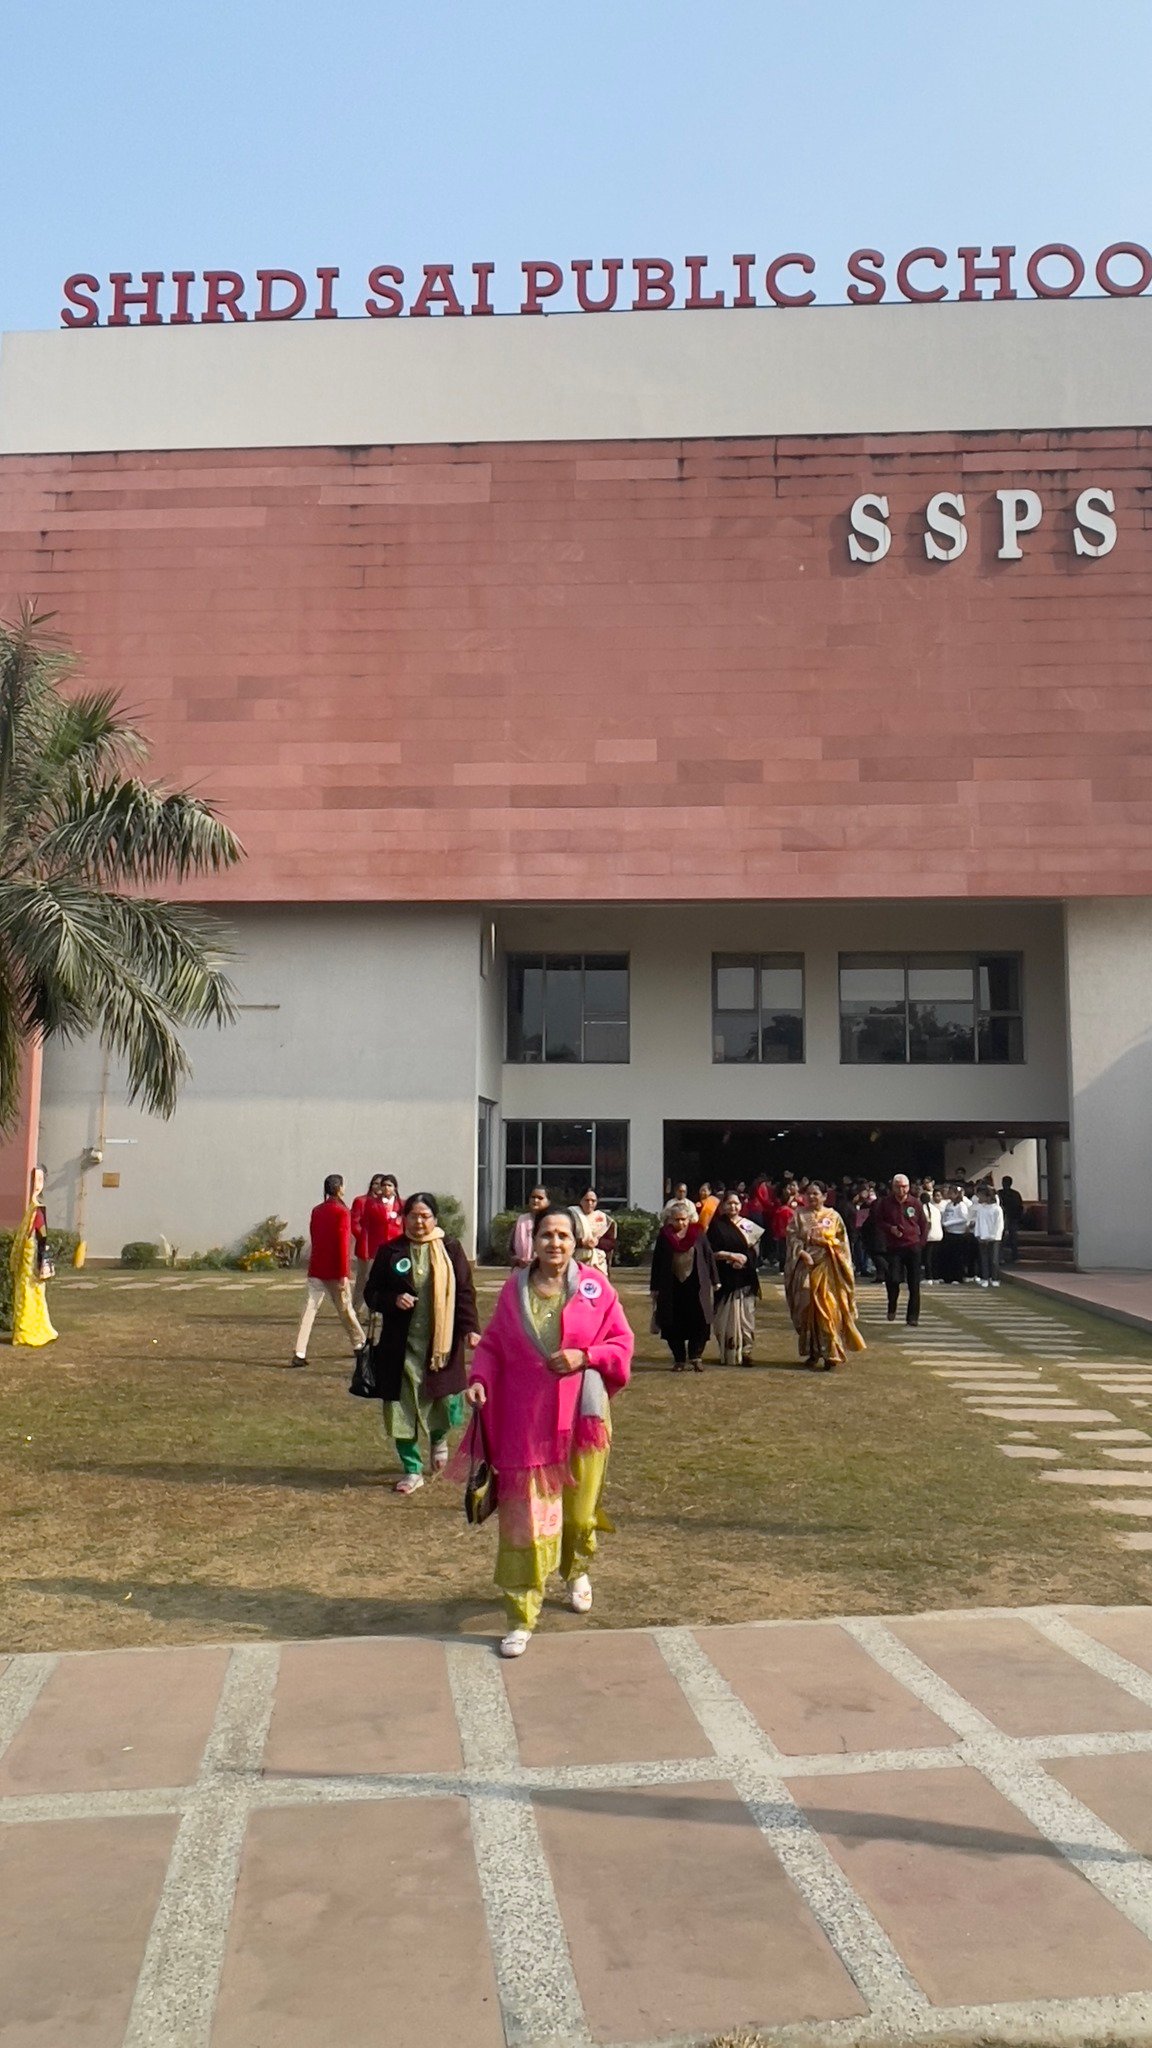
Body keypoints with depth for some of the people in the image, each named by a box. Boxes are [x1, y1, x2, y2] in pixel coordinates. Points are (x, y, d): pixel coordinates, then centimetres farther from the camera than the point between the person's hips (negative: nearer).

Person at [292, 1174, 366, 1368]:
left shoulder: (316, 1211, 8)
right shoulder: (342, 1212, -11)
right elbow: (343, 1245, -15)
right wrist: (344, 1274, -15)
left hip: (315, 1269, 5)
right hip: (335, 1272, -5)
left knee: (310, 1307, -1)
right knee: (345, 1308, 10)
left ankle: (299, 1353, -9)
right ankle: (359, 1345, 26)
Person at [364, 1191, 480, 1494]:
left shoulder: (451, 1250, 2)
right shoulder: (390, 1252, 3)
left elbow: (465, 1293, 0)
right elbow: (371, 1293, 7)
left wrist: (470, 1328, -12)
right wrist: (393, 1300, -13)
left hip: (442, 1341, -1)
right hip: (401, 1344, 1)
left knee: (445, 1400, 1)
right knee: (403, 1407, 2)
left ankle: (439, 1440, 36)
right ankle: (412, 1470, 18)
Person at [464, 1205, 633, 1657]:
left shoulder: (594, 1285, -2)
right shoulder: (514, 1288, 1)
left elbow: (622, 1343, 2)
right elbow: (492, 1344, 7)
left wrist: (585, 1356, -14)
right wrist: (480, 1380, -10)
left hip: (581, 1414, 0)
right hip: (527, 1420, 0)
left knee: (579, 1509, 14)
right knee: (524, 1518, -3)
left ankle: (577, 1571, 46)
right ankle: (521, 1618, 5)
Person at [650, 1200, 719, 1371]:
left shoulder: (699, 1234, 1)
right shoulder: (664, 1236, 3)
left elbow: (709, 1257, 4)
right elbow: (657, 1262, 5)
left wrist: (714, 1281, 3)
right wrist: (655, 1287, 4)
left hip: (696, 1286, -1)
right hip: (671, 1287, 1)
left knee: (700, 1323, -5)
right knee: (673, 1325, 3)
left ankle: (696, 1356, 8)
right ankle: (679, 1359, 13)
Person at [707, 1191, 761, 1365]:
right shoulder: (717, 1226, 1)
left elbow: (753, 1251, 9)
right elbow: (712, 1252, -5)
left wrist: (743, 1259, -10)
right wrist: (731, 1255, -14)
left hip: (745, 1278, 3)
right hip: (726, 1278, -3)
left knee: (746, 1316, -1)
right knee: (728, 1317, -3)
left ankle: (746, 1352, 6)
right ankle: (729, 1355, 5)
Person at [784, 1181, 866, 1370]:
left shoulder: (833, 1216, 6)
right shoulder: (799, 1215, 8)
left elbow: (842, 1242, 6)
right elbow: (792, 1237, -1)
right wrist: (802, 1253, -15)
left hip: (827, 1268, -2)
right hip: (805, 1267, 2)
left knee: (828, 1310, -8)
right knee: (807, 1310, 4)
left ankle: (831, 1354, -5)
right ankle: (813, 1353, 14)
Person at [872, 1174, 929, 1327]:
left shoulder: (916, 1203, 2)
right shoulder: (885, 1203, 0)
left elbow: (924, 1224, 11)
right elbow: (877, 1221, 8)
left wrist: (922, 1241, 3)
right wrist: (889, 1228, -10)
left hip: (913, 1246, 1)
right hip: (893, 1247, -1)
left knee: (914, 1284, 1)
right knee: (892, 1279, -14)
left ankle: (912, 1317, 10)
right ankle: (892, 1307, 13)